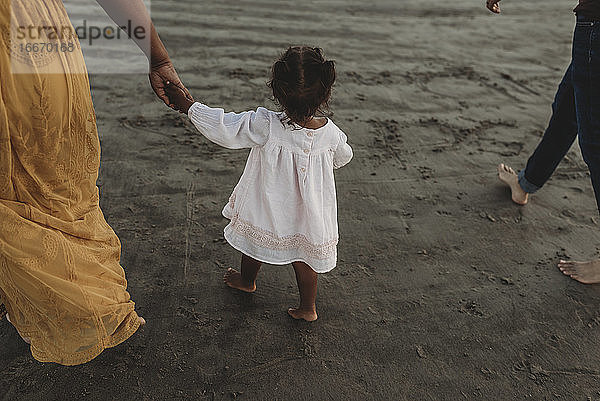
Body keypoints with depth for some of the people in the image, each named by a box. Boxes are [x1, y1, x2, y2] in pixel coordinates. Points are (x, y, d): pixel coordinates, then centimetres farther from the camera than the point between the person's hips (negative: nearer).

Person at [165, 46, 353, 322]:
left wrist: (187, 105, -11)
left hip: (267, 211, -1)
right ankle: (308, 308, 34)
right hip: (308, 218, 2)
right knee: (303, 257, 20)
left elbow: (223, 128, -23)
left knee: (255, 238, 27)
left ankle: (247, 280, 54)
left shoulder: (265, 126, -28)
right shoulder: (331, 133, -17)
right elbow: (343, 157, 4)